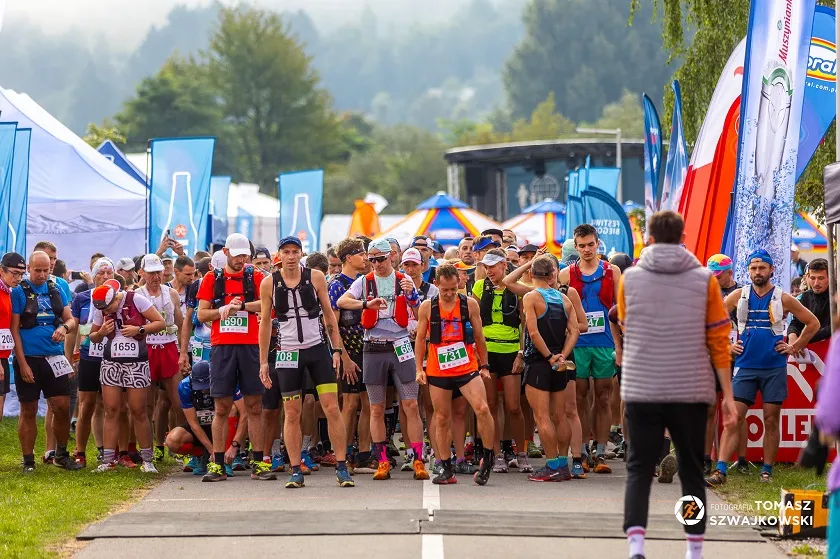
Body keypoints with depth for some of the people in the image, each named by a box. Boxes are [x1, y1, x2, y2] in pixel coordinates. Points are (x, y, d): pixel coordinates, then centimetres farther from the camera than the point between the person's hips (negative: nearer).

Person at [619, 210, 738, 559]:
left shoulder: (630, 279, 1)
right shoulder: (704, 279, -1)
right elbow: (719, 341, -1)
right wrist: (728, 395, 3)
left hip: (641, 389, 0)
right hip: (691, 391, 0)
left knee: (639, 469, 4)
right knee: (691, 471, 12)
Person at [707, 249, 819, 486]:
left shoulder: (782, 299, 1)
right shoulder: (738, 296, 4)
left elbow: (813, 323, 10)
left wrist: (794, 348, 5)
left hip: (774, 367, 0)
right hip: (745, 366, 0)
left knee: (771, 420, 3)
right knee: (733, 418, -7)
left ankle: (767, 470, 12)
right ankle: (720, 471, -13)